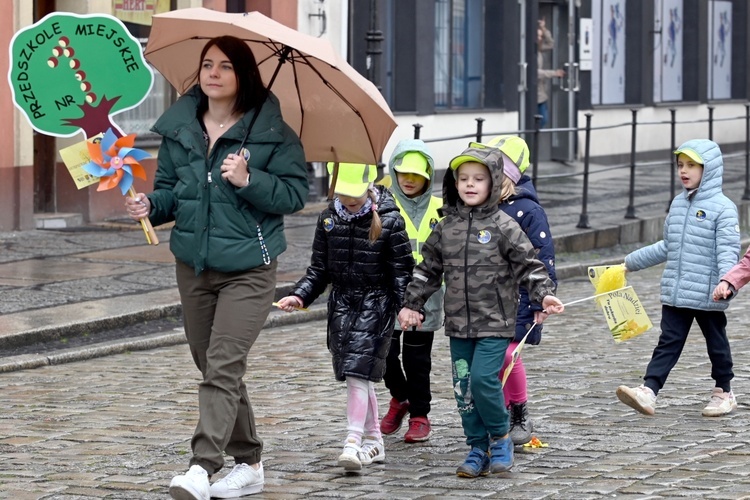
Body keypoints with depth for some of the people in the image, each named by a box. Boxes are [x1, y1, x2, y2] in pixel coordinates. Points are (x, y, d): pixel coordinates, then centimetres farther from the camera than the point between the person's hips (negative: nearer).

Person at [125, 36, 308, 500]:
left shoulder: (272, 131, -6)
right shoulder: (179, 127, 7)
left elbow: (295, 193, -7)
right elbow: (169, 187, 12)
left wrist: (249, 180, -21)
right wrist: (151, 205, -8)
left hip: (248, 269, -6)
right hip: (194, 265, 6)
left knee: (223, 366, -15)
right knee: (211, 365, 12)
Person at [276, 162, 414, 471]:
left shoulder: (389, 220, -9)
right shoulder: (329, 218, 4)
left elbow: (403, 270, -7)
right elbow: (319, 269, 11)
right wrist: (300, 295, -2)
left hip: (375, 305, -5)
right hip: (341, 303, 5)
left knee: (358, 372, -15)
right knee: (356, 374, 9)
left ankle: (353, 443, -19)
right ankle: (373, 441, 20)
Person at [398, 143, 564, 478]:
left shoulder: (503, 227, -5)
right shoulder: (446, 227, 7)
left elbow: (528, 265, -5)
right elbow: (428, 269, 16)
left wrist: (544, 295, -19)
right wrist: (412, 304, 14)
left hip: (495, 324, -5)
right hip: (458, 324, 5)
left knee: (482, 379, -17)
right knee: (463, 388, 5)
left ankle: (500, 438, 5)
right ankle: (478, 448, 16)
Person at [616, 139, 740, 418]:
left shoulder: (722, 208, -11)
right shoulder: (678, 204, 11)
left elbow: (728, 251, -18)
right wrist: (631, 262, 25)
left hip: (708, 296, -5)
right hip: (675, 295, 6)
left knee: (716, 344, 11)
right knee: (668, 343, -2)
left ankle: (724, 392, 26)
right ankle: (648, 392, -13)